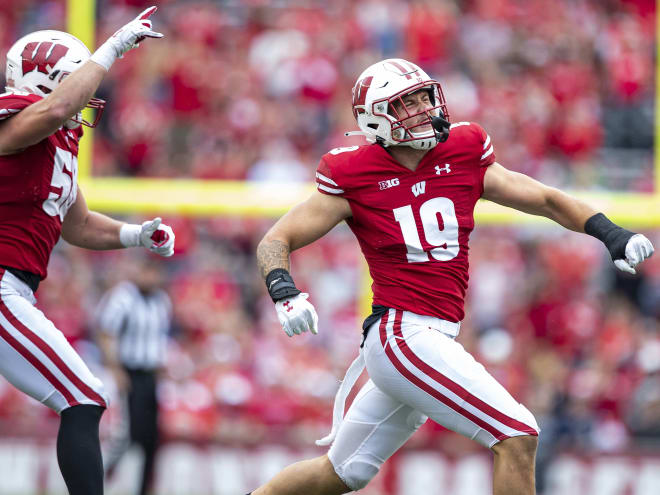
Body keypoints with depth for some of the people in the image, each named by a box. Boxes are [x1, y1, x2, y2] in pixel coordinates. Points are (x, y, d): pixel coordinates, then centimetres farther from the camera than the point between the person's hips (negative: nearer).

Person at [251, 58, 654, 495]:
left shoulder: (465, 158, 6)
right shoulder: (354, 177, -6)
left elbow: (546, 200, 12)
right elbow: (276, 242, -3)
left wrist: (612, 235, -2)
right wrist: (286, 295, -22)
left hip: (436, 339, 7)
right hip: (401, 334, -7)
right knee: (517, 435, -15)